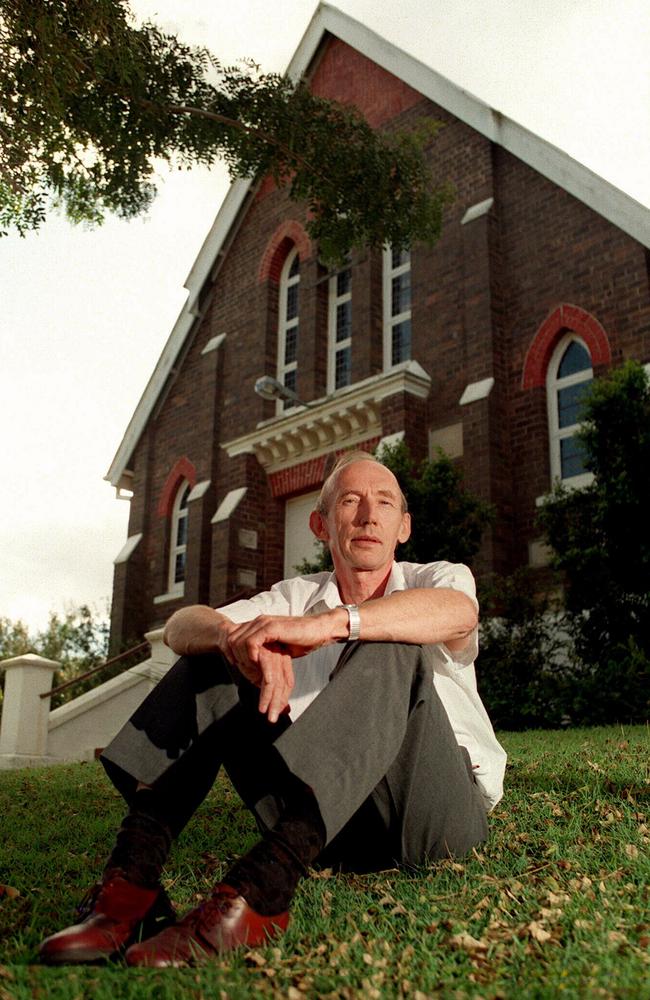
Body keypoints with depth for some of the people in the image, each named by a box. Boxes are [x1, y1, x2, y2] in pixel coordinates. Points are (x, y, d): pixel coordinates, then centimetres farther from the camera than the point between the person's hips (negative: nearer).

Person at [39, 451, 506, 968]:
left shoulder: (439, 577, 5)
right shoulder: (296, 597, 13)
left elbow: (458, 613, -24)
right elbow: (182, 625, -6)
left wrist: (328, 623, -39)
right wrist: (235, 637, -30)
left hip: (438, 805, -3)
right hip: (331, 818, 3)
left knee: (391, 649, -29)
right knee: (213, 657, -6)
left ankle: (258, 891, -43)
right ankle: (131, 879, -22)